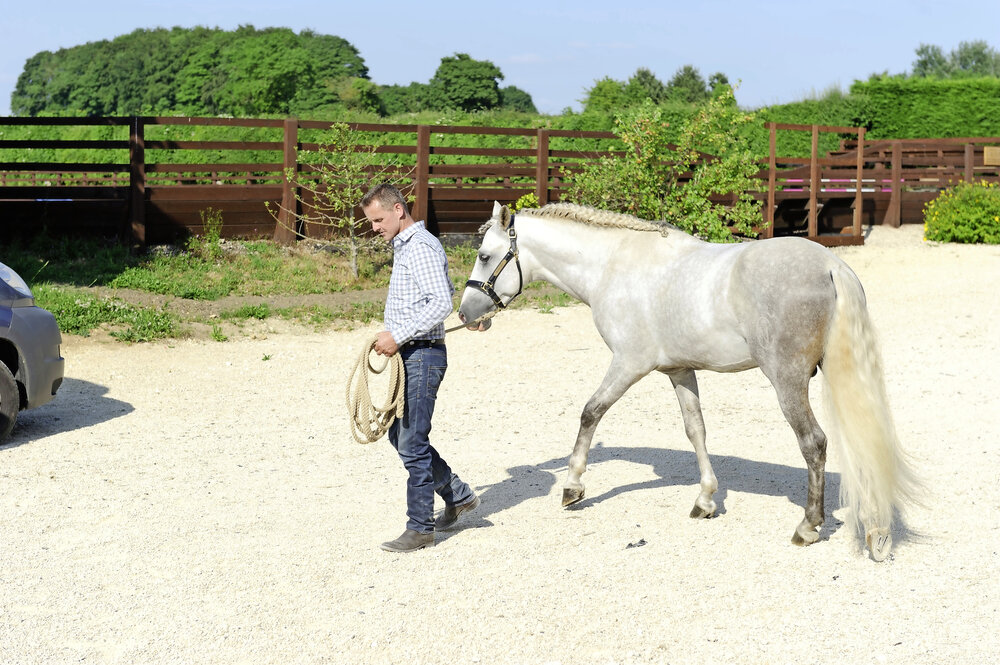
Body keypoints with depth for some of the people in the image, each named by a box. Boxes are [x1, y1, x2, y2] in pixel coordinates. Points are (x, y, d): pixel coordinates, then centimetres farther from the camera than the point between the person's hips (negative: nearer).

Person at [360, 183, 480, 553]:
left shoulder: (421, 247, -15)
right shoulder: (403, 246, 16)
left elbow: (441, 303, -26)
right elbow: (446, 290, 27)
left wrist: (399, 336, -26)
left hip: (422, 356, -11)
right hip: (405, 356, 11)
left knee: (412, 444, -6)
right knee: (398, 435, 16)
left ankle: (420, 529, 3)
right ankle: (458, 496, 28)